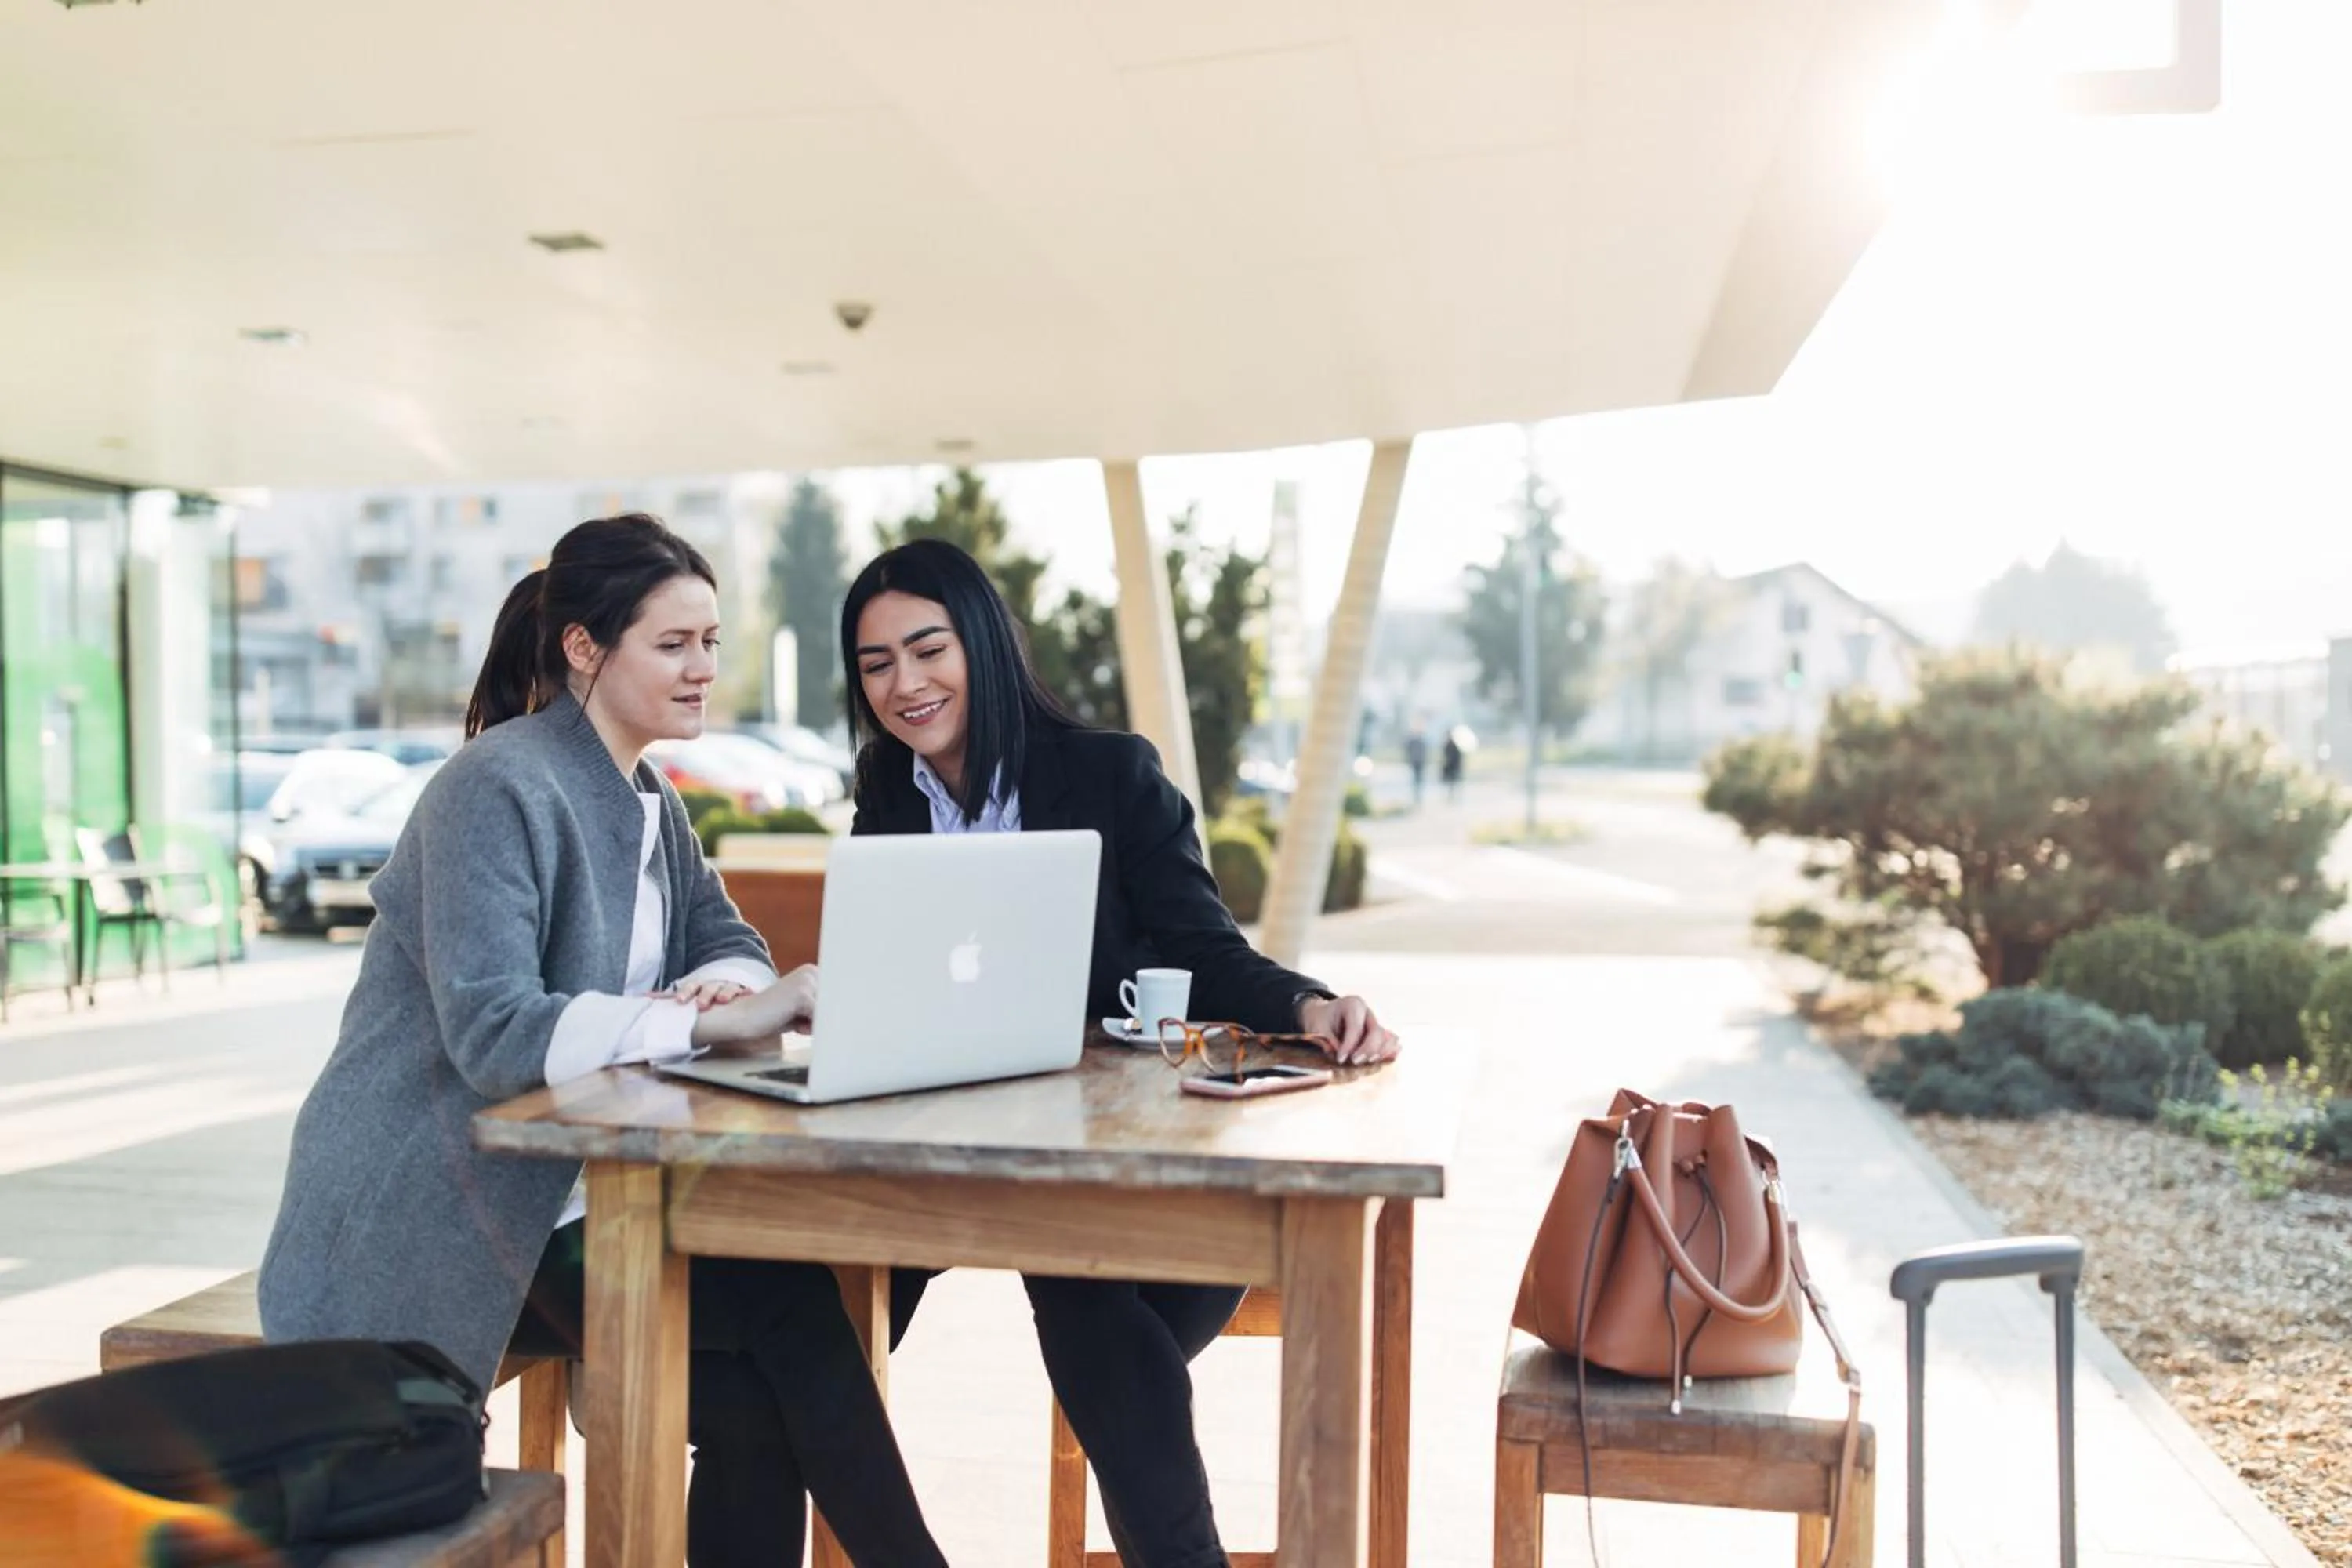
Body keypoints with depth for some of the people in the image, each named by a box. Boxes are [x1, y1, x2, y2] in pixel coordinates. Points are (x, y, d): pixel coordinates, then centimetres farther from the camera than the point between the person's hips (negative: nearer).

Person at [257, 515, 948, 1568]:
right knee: (784, 1306, -18)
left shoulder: (650, 800, 10)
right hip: (441, 1222, -7)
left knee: (752, 1399, -13)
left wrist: (724, 986, -15)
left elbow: (729, 944, 9)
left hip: (568, 1192, 8)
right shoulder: (498, 788, -18)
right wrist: (710, 1024, -34)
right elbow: (493, 1034, -29)